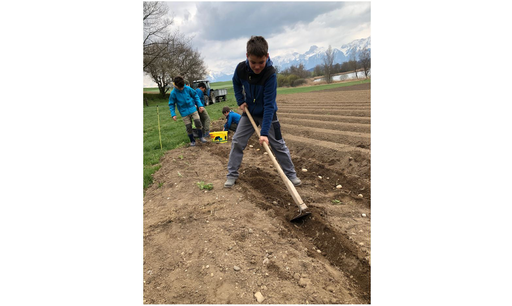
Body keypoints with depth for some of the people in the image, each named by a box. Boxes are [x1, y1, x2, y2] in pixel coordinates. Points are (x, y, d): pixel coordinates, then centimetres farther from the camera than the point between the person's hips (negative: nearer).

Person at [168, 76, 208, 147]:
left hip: (193, 109, 1)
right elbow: (171, 104, -1)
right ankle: (192, 141, 19)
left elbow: (195, 96, 5)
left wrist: (200, 105, 0)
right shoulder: (173, 93, -10)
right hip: (184, 112, -1)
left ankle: (201, 137, 8)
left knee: (197, 121, -13)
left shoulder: (188, 89, -7)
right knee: (188, 127, 0)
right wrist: (173, 114, -10)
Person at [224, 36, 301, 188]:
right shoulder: (241, 68, -18)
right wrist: (240, 101, -5)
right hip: (249, 112, 4)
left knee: (278, 144, 2)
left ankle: (291, 174, 18)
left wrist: (264, 132, -35)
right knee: (237, 141, 1)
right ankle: (232, 174, 14)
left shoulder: (270, 74, -30)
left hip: (267, 114, -3)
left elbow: (269, 105, -32)